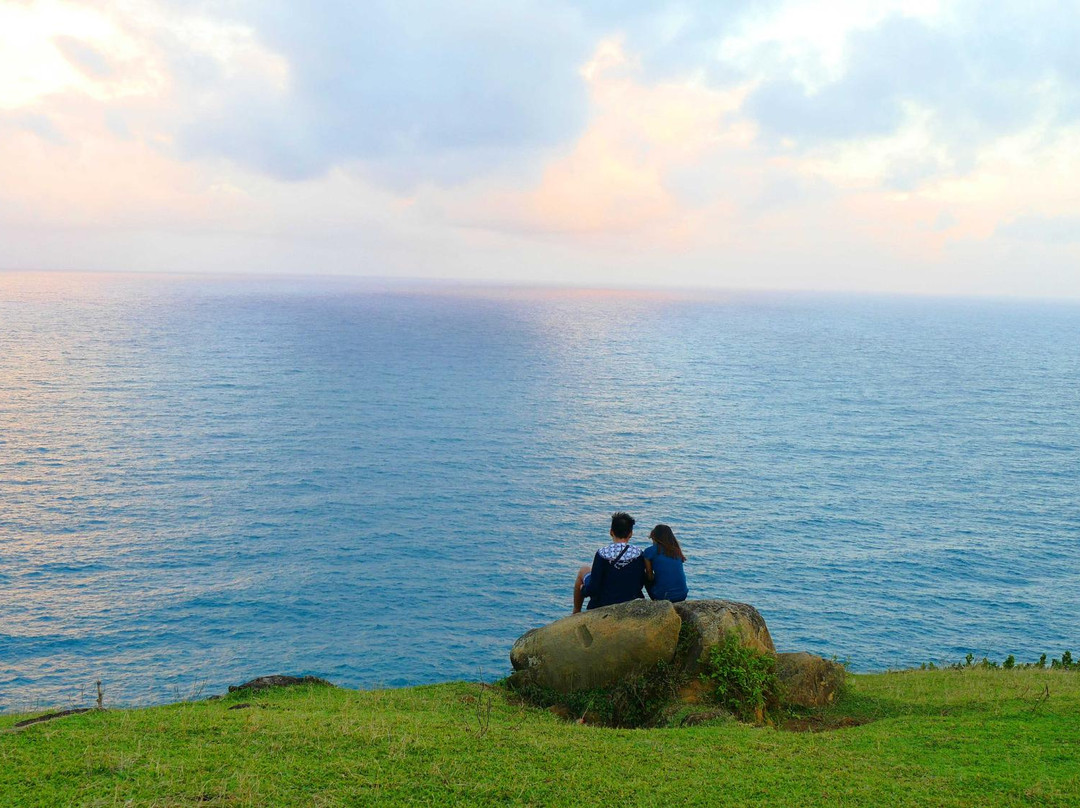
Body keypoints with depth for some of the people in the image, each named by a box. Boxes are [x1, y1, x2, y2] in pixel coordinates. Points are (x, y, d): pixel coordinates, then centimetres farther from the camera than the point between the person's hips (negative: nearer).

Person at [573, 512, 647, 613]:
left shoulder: (602, 554, -21)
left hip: (602, 604, -2)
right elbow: (641, 583, -1)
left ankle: (576, 612, 39)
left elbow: (593, 588, -18)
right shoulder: (639, 554, -13)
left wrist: (583, 590, 4)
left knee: (584, 570, 24)